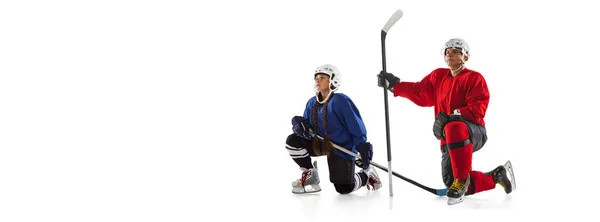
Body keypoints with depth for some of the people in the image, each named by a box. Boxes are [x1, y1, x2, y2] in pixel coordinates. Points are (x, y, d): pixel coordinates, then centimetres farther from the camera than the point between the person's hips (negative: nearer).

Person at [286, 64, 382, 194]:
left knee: (343, 188, -13)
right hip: (320, 144, 6)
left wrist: (363, 148, -25)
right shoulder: (312, 102, 2)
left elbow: (356, 126, -19)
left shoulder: (341, 100, -18)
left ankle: (366, 174, 21)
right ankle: (310, 177, 4)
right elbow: (306, 123, 7)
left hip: (342, 148, -6)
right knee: (292, 141, -13)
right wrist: (298, 123, -18)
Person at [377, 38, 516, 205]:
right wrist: (394, 84, 4)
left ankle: (462, 179, -30)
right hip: (450, 140, 7)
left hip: (474, 132, -7)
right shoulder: (438, 76, 15)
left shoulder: (474, 78, -4)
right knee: (451, 183, -3)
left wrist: (450, 117, -27)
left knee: (454, 129, -41)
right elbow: (420, 93, 14)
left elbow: (477, 109, -16)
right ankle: (496, 176, 21)